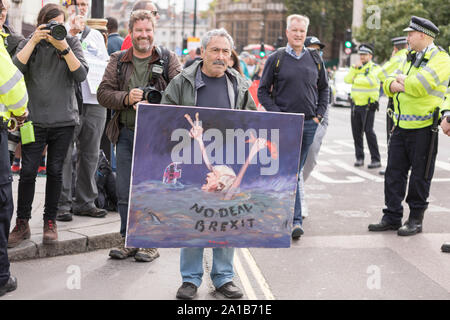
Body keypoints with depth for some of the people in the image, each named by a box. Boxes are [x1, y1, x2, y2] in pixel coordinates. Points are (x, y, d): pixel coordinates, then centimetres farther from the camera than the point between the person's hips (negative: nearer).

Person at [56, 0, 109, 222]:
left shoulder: (95, 35, 21)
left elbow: (106, 65, 14)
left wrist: (85, 58, 0)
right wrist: (71, 32, -8)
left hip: (94, 102, 5)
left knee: (90, 153, 6)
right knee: (64, 153, -7)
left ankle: (84, 201, 14)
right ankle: (62, 203, -2)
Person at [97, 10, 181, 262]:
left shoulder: (169, 60, 3)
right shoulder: (118, 61, 11)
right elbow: (103, 93, 4)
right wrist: (126, 98, -14)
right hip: (126, 134, 3)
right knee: (125, 191, 7)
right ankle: (129, 240, 19)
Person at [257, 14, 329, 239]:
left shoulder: (315, 59, 11)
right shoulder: (276, 59, 1)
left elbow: (323, 89, 19)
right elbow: (263, 90, 3)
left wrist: (319, 115, 7)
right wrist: (277, 115, -8)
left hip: (309, 124, 3)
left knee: (296, 171, 7)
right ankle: (296, 220, -1)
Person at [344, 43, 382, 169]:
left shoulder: (374, 68, -3)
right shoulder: (356, 67, 16)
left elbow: (372, 81, -21)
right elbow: (347, 80, 2)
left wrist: (357, 79, -10)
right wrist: (354, 68, -10)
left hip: (368, 105, -6)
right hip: (355, 104, 6)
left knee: (368, 131, -11)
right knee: (356, 131, 6)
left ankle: (376, 160, -7)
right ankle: (359, 157, 15)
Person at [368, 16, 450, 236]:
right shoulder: (410, 58, 18)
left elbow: (420, 85, -23)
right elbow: (388, 84, 13)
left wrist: (401, 80, -5)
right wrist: (395, 85, -10)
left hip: (423, 129, -7)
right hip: (401, 126, 7)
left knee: (420, 176, 2)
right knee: (394, 173, 8)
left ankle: (416, 220, 12)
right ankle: (392, 217, 15)